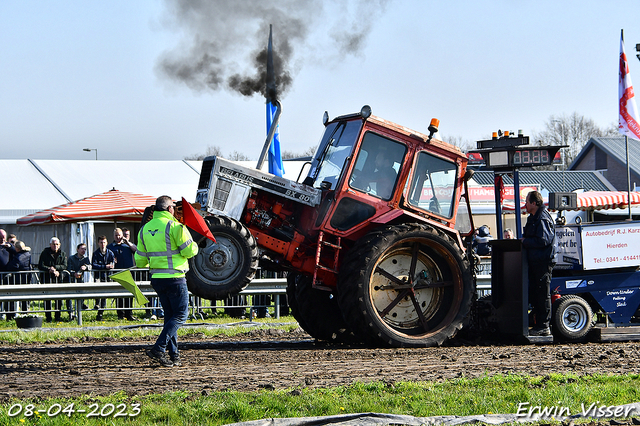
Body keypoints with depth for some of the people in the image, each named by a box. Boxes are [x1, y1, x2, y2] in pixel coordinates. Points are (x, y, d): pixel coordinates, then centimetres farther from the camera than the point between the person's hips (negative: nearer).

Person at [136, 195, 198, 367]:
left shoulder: (145, 229, 8)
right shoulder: (174, 226, -12)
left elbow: (140, 260, 12)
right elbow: (189, 251, -13)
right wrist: (194, 245, 10)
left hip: (157, 279, 7)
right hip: (174, 278, -7)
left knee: (169, 315, 15)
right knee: (180, 315, 0)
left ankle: (173, 354, 13)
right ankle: (159, 348, -14)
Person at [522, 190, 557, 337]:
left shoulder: (543, 219, -14)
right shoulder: (533, 218, 18)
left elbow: (543, 241, -22)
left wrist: (525, 241, -14)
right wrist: (525, 240, 6)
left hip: (543, 262, -11)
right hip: (535, 261, 11)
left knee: (543, 293, -6)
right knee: (533, 293, 11)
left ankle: (544, 326, -3)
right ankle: (540, 324, 16)